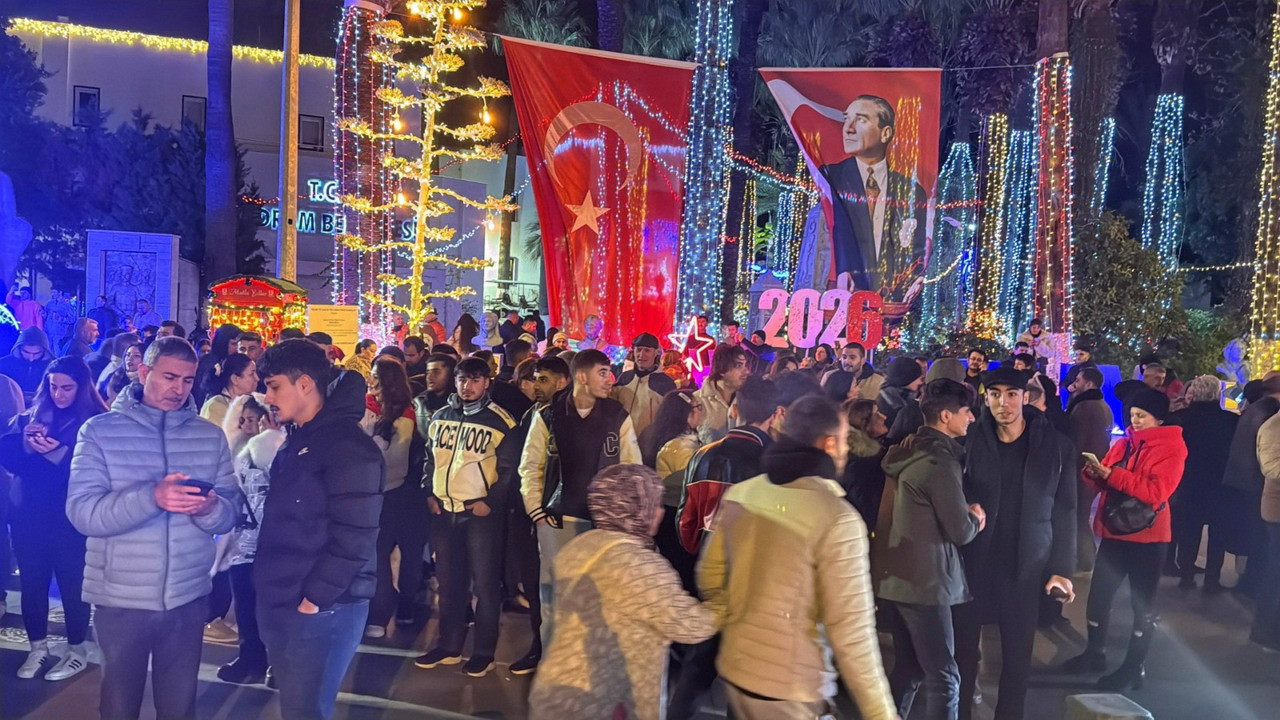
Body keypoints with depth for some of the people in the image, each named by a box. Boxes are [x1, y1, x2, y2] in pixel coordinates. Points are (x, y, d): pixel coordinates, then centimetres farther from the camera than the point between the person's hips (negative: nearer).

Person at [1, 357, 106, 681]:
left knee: (72, 584, 3)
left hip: (70, 517, -4)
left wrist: (57, 451, -27)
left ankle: (77, 651, 17)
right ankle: (38, 648, 26)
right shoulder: (30, 416, 10)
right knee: (32, 583, 10)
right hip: (28, 514, 4)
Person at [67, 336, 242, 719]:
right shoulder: (100, 430, -4)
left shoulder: (211, 435, 3)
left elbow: (232, 512, 0)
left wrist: (210, 508, -23)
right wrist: (151, 497, -30)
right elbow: (82, 512, -14)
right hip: (120, 599, -2)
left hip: (188, 597, 2)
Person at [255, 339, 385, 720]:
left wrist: (312, 599, -18)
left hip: (321, 609, -9)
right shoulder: (297, 441, 14)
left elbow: (353, 539, -22)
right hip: (280, 603, 9)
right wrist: (271, 589, 11)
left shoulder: (348, 446, -17)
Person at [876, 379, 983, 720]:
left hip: (895, 574, 9)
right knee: (944, 678, -2)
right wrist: (975, 517, 5)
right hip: (923, 580, -9)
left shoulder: (907, 451, 10)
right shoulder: (940, 461, -18)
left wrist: (964, 512, 6)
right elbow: (960, 531, -16)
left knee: (907, 668, 18)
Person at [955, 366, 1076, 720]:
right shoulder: (970, 440, -3)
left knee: (1018, 652, 10)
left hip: (1026, 566, 0)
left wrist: (1061, 568, -1)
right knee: (964, 647, 7)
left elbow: (1064, 511, 1)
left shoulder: (1056, 446, -2)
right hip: (972, 561, 0)